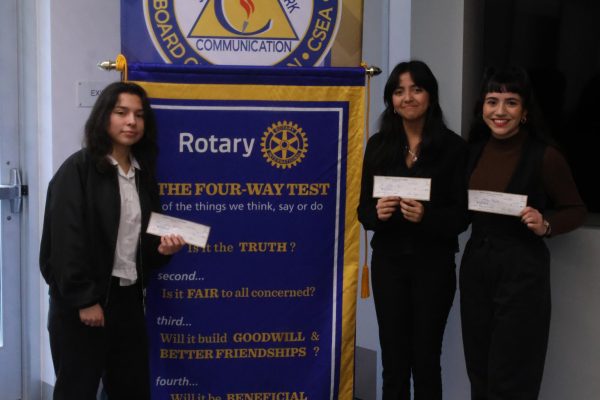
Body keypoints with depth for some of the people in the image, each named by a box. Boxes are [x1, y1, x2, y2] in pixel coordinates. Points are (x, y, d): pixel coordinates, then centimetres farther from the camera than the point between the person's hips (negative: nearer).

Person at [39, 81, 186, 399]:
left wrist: (161, 249, -1)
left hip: (128, 298, 7)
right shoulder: (77, 170, -9)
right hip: (81, 304, -6)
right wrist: (83, 299, -18)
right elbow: (66, 240, -16)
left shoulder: (142, 175, 12)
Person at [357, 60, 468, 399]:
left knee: (426, 360, 6)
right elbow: (364, 209, 5)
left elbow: (461, 216, -6)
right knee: (394, 360, 9)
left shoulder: (453, 147, -6)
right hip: (388, 262, 3)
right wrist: (377, 212, -17)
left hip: (433, 264, -2)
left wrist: (426, 216, -24)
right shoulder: (378, 145, 3)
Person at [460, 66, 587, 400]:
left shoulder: (545, 156, -12)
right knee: (479, 373, 16)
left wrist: (546, 225, -20)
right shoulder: (474, 150, 4)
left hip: (522, 269, -5)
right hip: (475, 264, 6)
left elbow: (577, 210, -3)